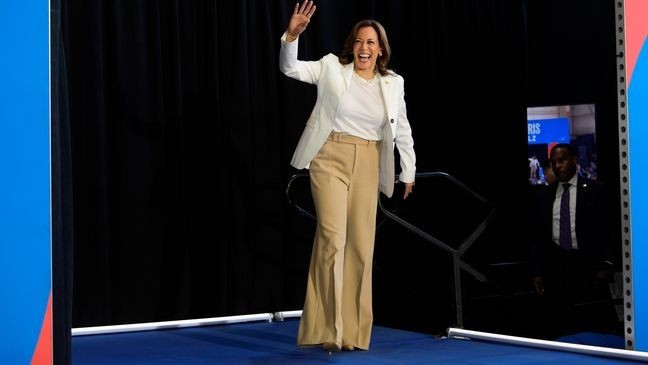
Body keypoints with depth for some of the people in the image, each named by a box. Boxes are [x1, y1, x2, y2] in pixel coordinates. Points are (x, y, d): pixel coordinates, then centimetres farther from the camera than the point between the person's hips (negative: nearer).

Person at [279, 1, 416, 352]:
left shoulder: (393, 83, 9)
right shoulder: (331, 67, 2)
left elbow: (402, 131, 16)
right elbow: (290, 68, -7)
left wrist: (409, 172, 19)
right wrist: (291, 36, -24)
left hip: (367, 166, 4)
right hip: (330, 159, -3)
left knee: (361, 246, 4)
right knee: (333, 237, -15)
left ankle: (353, 332, 12)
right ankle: (328, 329, -9)